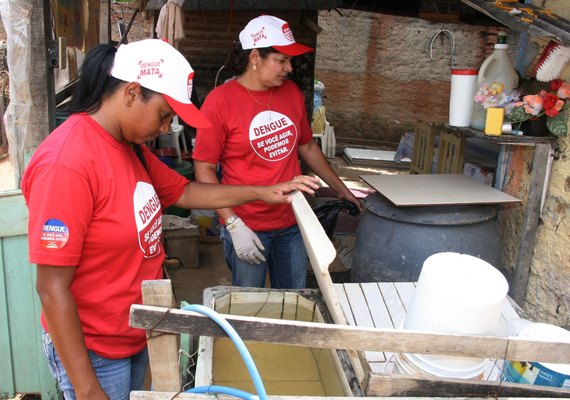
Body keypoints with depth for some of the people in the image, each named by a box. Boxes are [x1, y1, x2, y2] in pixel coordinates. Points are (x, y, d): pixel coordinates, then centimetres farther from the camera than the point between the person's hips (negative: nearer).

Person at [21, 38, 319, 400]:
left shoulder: (131, 147, 1)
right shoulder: (66, 164, -27)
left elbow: (184, 192, 13)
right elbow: (53, 289, -25)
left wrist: (263, 192, 8)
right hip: (94, 352, -8)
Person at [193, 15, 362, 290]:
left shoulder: (291, 92, 4)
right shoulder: (219, 102, -12)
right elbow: (204, 170, -11)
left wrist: (341, 190, 21)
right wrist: (234, 225, -18)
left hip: (292, 224, 5)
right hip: (247, 227, -5)